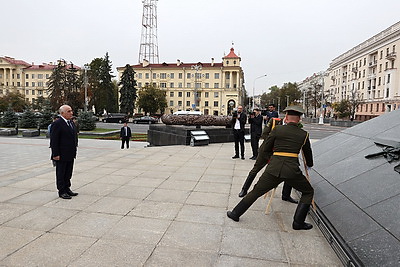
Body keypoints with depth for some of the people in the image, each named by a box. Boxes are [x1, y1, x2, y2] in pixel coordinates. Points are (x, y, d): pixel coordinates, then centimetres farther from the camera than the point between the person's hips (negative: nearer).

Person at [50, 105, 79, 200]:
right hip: (61, 156, -8)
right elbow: (54, 141, -16)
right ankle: (61, 191, 14)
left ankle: (67, 189, 27)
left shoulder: (71, 123, 12)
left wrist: (74, 152, 14)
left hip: (70, 155, 8)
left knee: (68, 173, 16)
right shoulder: (57, 124, -14)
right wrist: (56, 154, -18)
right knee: (61, 174, 5)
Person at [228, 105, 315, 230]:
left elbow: (265, 149, 9)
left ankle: (235, 213, 24)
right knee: (308, 192, 24)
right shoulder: (304, 134, 10)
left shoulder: (277, 129, 6)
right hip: (292, 170, 0)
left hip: (274, 168, 1)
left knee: (255, 192, 15)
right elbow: (308, 154, 24)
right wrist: (309, 165, 45)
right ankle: (298, 222, 19)